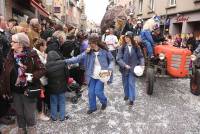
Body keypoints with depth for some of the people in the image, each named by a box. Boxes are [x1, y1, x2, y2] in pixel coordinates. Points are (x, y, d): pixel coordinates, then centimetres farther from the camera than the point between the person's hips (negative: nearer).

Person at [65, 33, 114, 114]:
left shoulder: (104, 51, -11)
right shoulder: (88, 52, -5)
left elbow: (111, 60, 2)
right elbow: (78, 58, -11)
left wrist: (110, 68, -14)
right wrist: (67, 61, -22)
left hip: (101, 76, -3)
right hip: (92, 76, 3)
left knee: (98, 92, -5)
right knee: (91, 93, 8)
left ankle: (104, 102, 29)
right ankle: (92, 107, 33)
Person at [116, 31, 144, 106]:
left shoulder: (136, 47, -4)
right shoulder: (122, 47, -8)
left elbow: (140, 56, 5)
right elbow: (118, 58, -11)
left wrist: (142, 64, -10)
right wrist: (125, 65, -21)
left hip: (132, 69, -1)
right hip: (124, 69, 1)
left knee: (131, 83, -1)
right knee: (125, 83, 15)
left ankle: (131, 99, 11)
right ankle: (126, 95, 37)